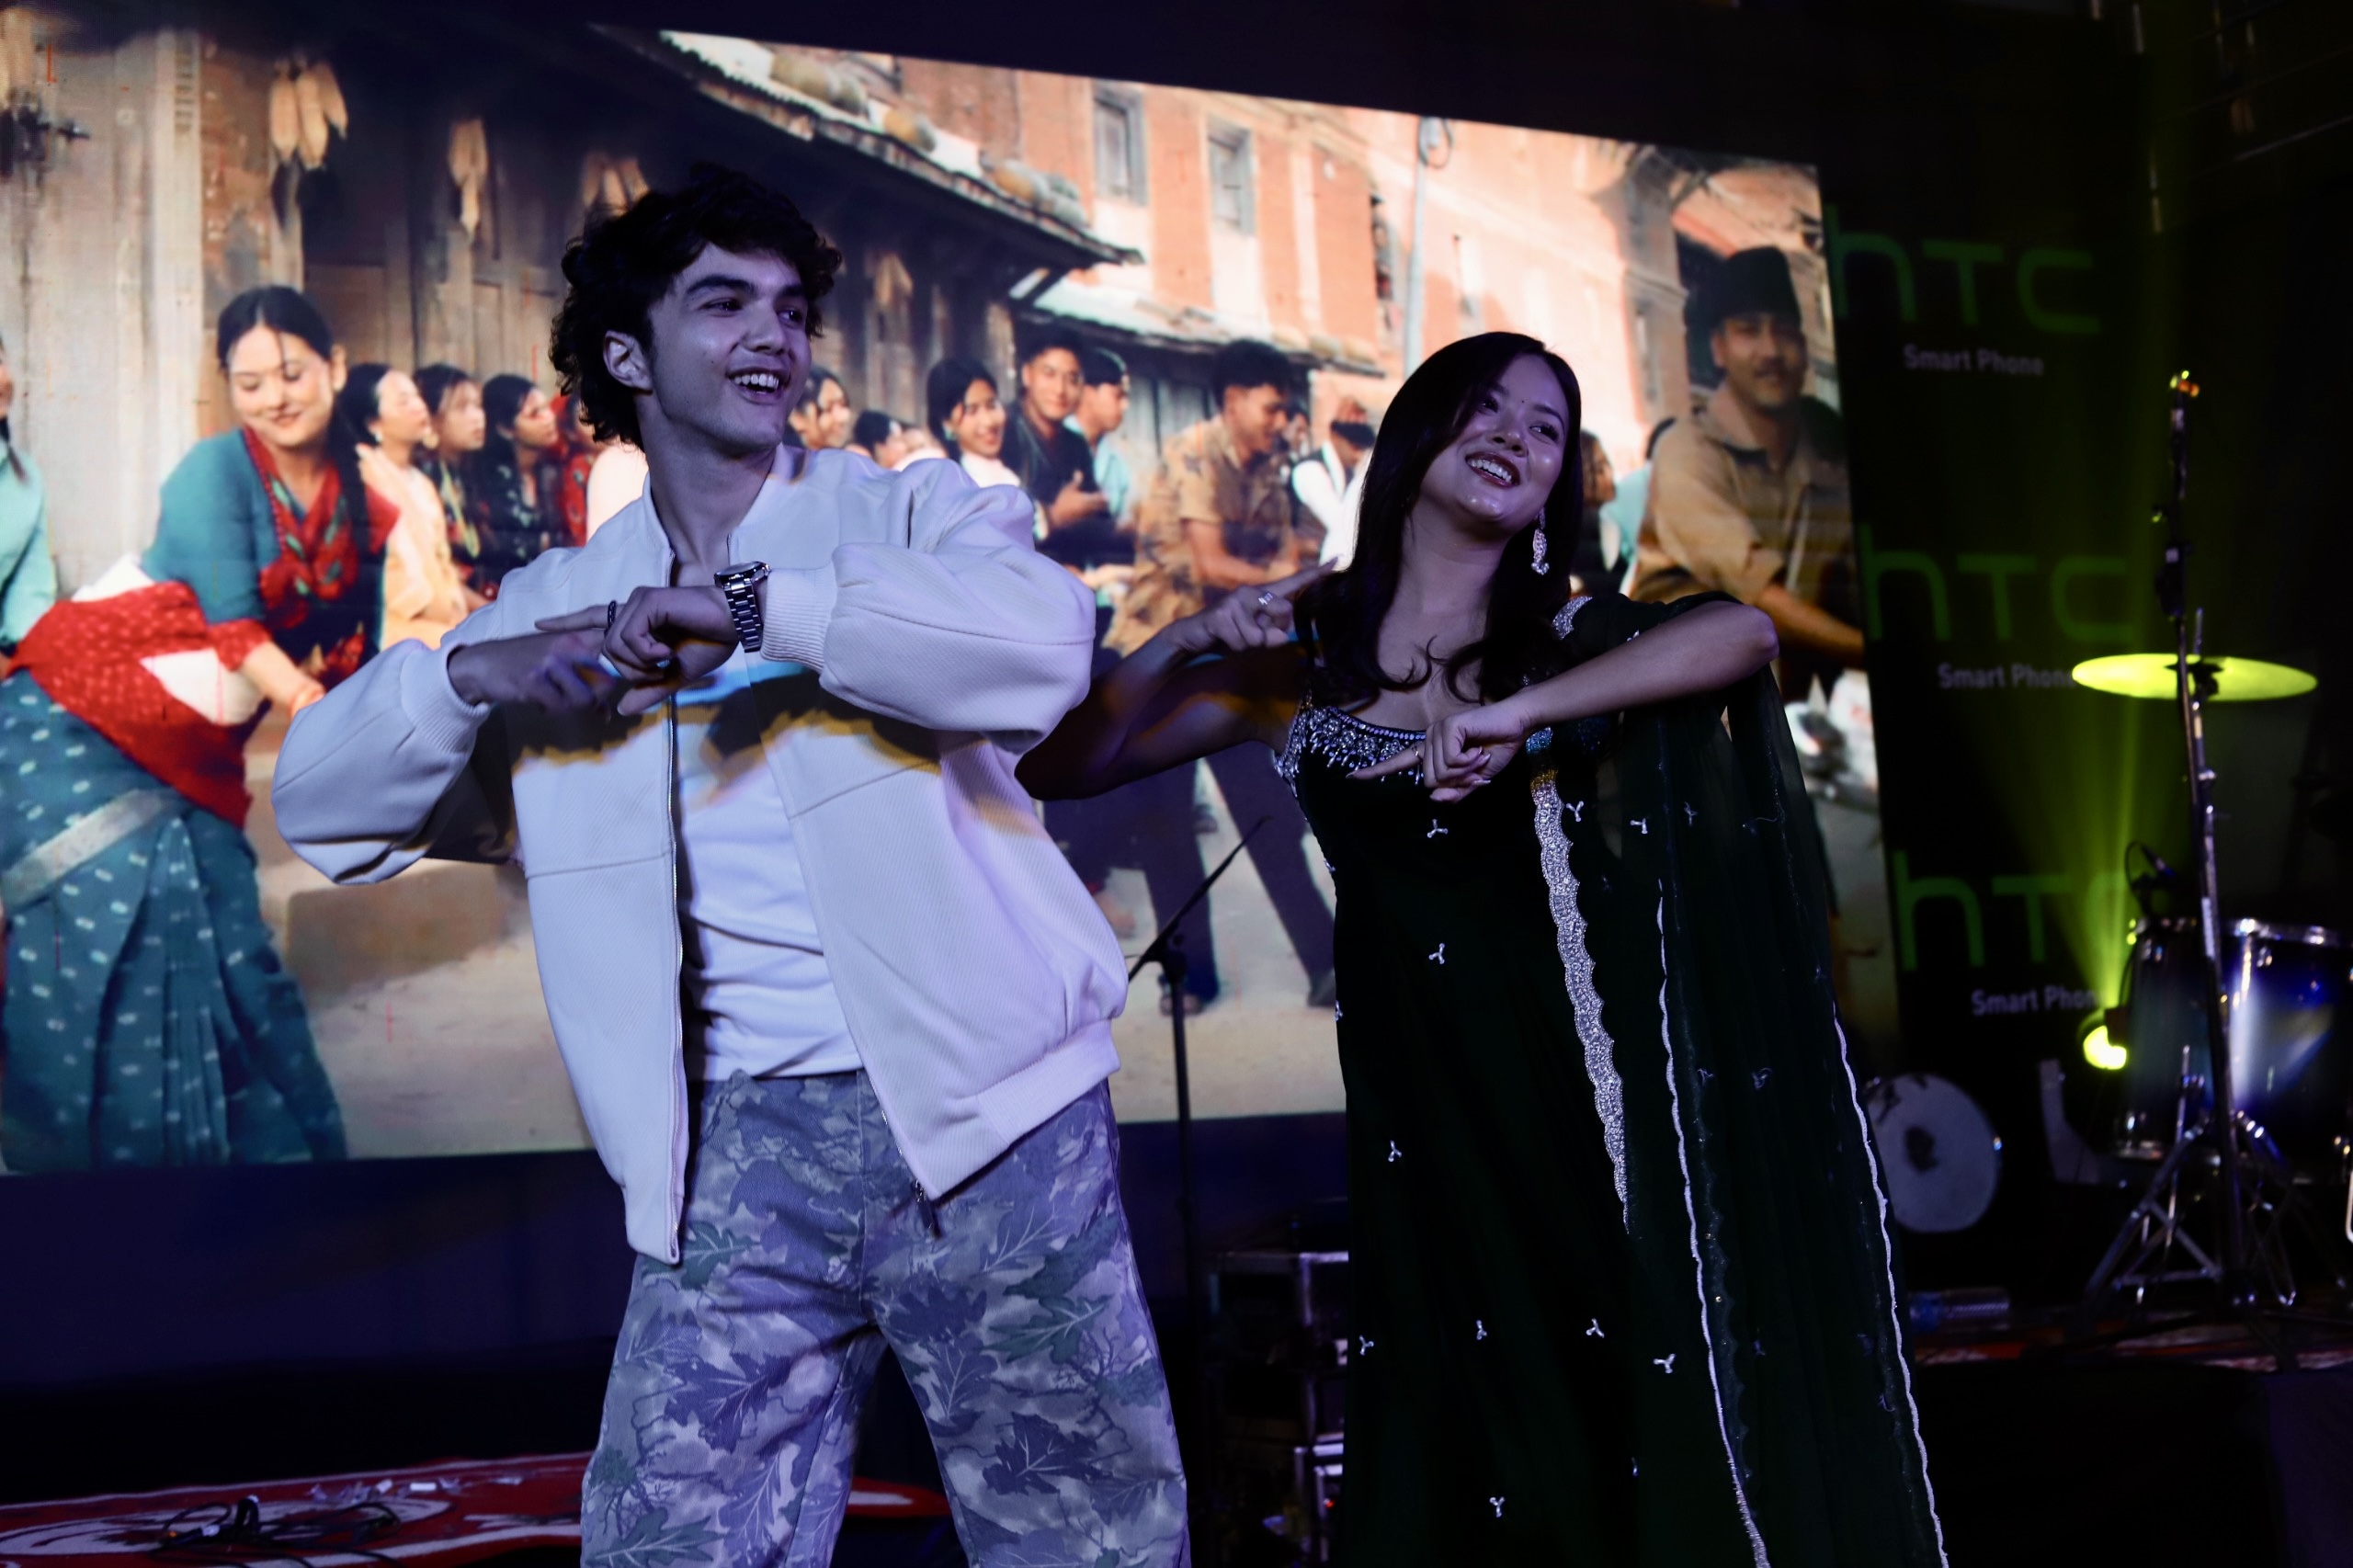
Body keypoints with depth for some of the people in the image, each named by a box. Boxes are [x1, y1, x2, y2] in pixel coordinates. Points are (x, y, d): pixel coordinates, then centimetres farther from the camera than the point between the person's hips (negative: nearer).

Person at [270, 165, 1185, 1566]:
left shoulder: (908, 511, 5)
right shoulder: (561, 603, 13)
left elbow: (1044, 639, -18)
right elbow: (324, 805, 10)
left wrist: (754, 606, -20)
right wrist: (472, 670, -8)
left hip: (984, 1127, -2)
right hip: (742, 1149, 2)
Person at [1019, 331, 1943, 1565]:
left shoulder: (1567, 633, 0)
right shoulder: (1303, 654, 2)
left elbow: (1741, 631, -22)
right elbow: (1059, 767, 0)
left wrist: (1522, 715, -31)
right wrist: (1182, 645, -14)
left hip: (1592, 1094, -1)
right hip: (1424, 1114, 1)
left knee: (1638, 1438, 5)